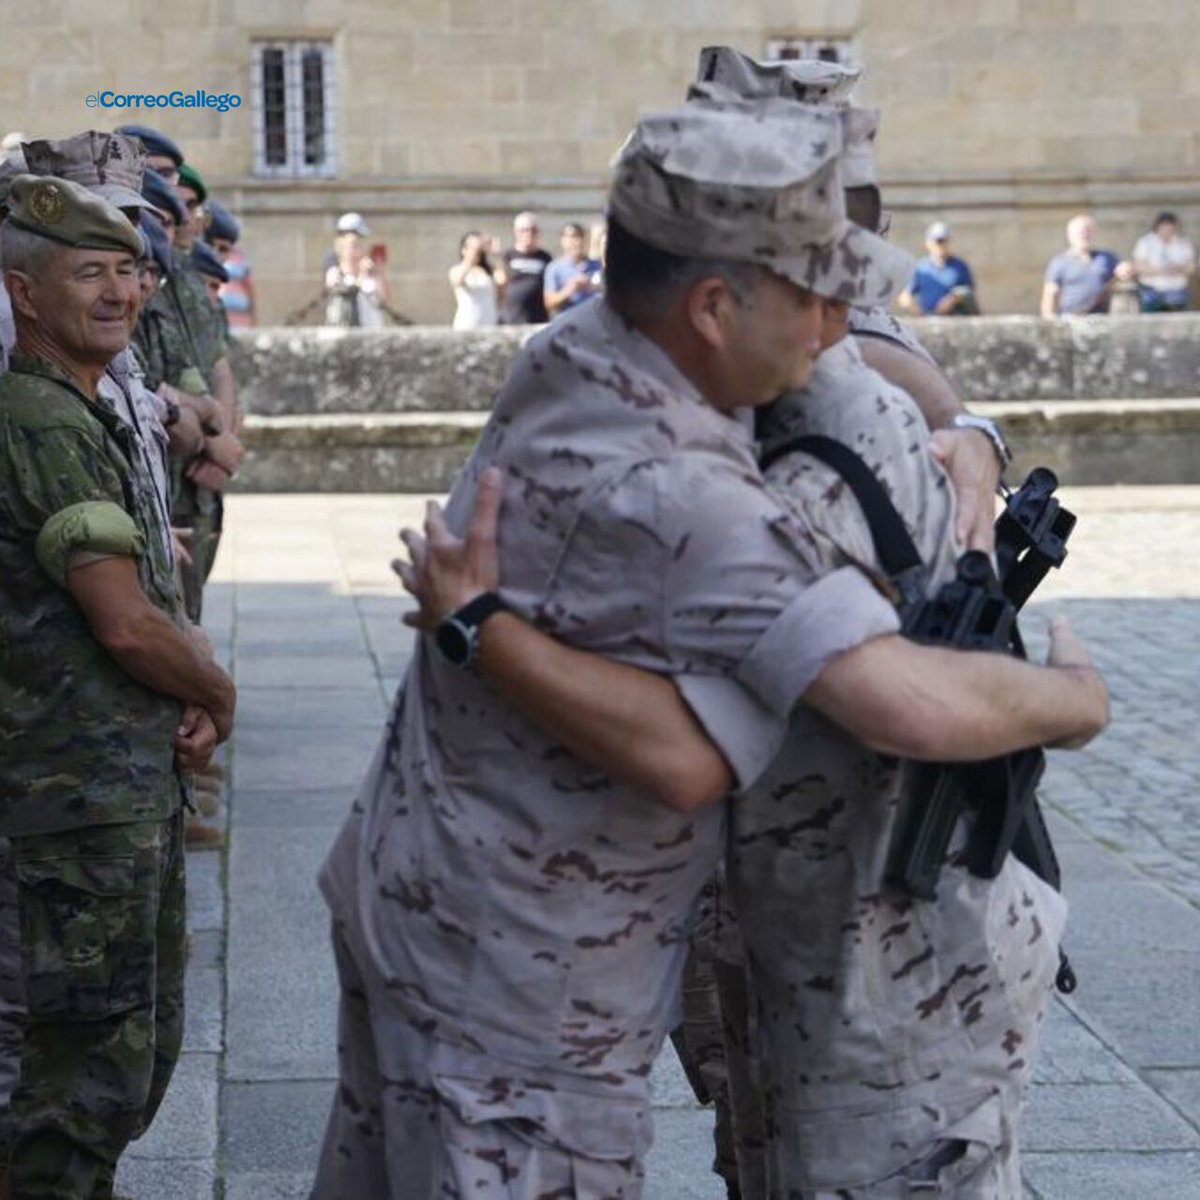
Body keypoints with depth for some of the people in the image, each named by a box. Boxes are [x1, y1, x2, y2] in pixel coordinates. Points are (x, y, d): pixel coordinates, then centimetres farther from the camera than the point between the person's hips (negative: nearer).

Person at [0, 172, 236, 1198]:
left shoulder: (87, 417, 14)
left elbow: (151, 591, 20)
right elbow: (124, 622, -24)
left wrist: (188, 702, 1)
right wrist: (219, 694, -5)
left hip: (140, 779, 10)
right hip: (87, 789, -10)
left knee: (146, 1039, 20)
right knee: (96, 1062, -4)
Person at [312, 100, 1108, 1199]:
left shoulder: (565, 359, -5)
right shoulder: (682, 501, -31)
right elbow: (915, 709, -36)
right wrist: (1076, 699, -15)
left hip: (400, 891, 9)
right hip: (511, 977, -9)